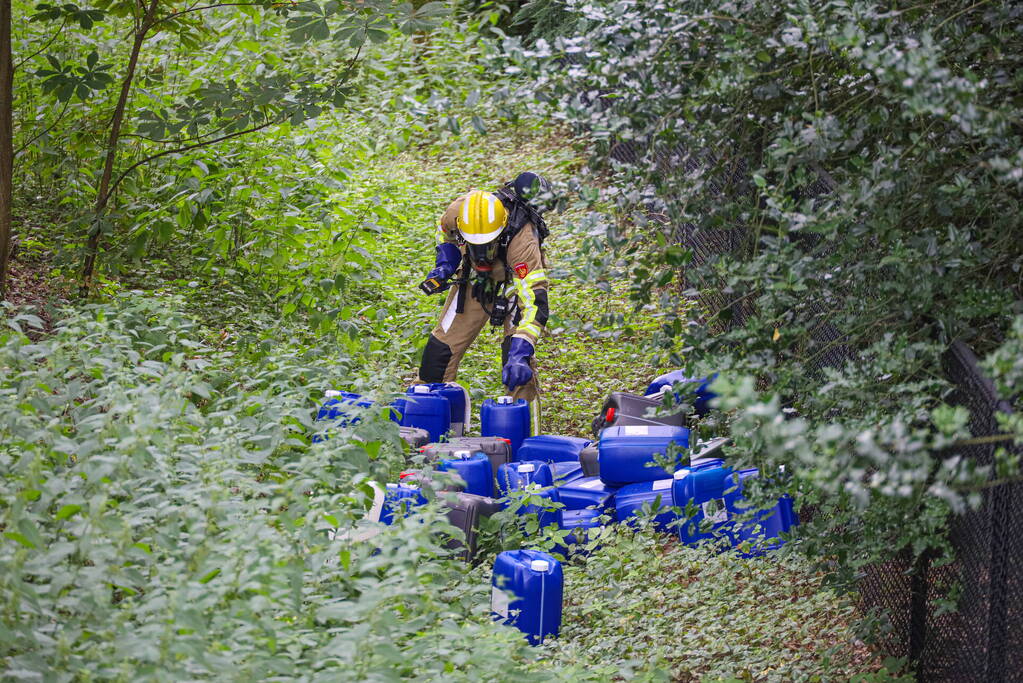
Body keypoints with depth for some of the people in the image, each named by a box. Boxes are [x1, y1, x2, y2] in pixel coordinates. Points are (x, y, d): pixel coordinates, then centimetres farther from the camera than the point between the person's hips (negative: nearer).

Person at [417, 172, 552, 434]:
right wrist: (444, 267, -12)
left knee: (517, 355, -21)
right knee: (440, 347, -1)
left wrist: (519, 354, -58)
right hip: (475, 278, 4)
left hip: (517, 281, -4)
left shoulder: (522, 241, -43)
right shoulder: (458, 211, -29)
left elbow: (535, 302, -49)